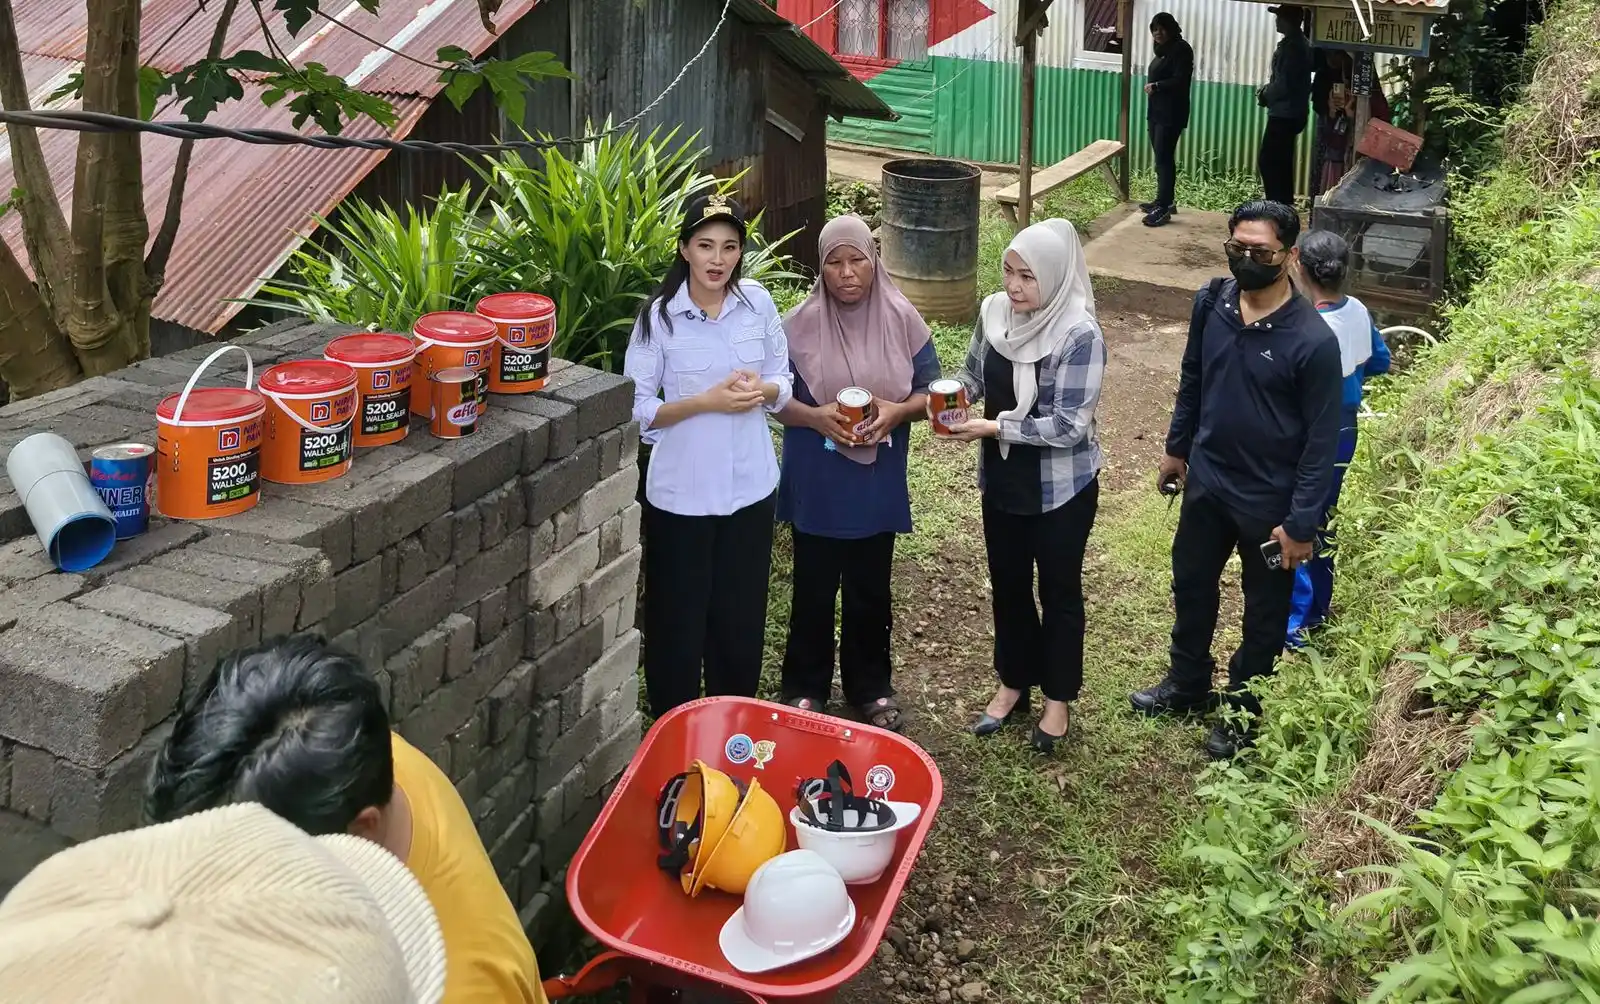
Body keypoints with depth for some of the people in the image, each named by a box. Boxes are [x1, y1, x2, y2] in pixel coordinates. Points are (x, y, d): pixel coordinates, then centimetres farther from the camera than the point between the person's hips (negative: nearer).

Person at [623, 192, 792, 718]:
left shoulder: (759, 303, -2)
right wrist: (706, 401, -22)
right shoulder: (659, 316, -11)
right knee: (678, 620, 8)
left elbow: (783, 383, 8)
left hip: (750, 488, 3)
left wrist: (763, 391, -15)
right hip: (681, 493, -3)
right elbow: (636, 409, -10)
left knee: (741, 616, 15)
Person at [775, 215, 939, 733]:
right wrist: (815, 416, -22)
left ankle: (870, 688, 32)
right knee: (814, 589, 11)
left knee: (870, 590, 14)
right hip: (816, 485, -1)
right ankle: (805, 687, 29)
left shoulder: (902, 319, -4)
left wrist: (898, 410, -19)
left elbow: (931, 390, 2)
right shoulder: (800, 325, -8)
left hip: (879, 484, 1)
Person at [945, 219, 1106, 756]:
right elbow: (973, 374, 8)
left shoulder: (1080, 336, -24)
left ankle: (1058, 698, 32)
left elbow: (1068, 426, -25)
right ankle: (1014, 683, 40)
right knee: (1007, 584, 20)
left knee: (1059, 590, 13)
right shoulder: (994, 312, -6)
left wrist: (995, 427, -27)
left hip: (1060, 487, -5)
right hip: (1002, 479, 6)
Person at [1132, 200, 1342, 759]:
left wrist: (1301, 522, -17)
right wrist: (1177, 447, 15)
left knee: (1264, 612, 15)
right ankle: (1188, 683, 47)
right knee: (1191, 585, 23)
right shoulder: (1211, 303, -9)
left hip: (1269, 499, -5)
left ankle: (1242, 710, 37)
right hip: (1207, 480, 5)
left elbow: (1322, 441, -18)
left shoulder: (1312, 341, -24)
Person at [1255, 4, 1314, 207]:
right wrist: (1268, 91, 11)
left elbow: (1283, 84, -22)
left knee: (1267, 162, -8)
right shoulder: (1303, 43, 14)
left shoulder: (1290, 46, -18)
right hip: (1294, 113, 10)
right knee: (1281, 163, 15)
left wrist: (1265, 95, -5)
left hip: (1284, 114, -10)